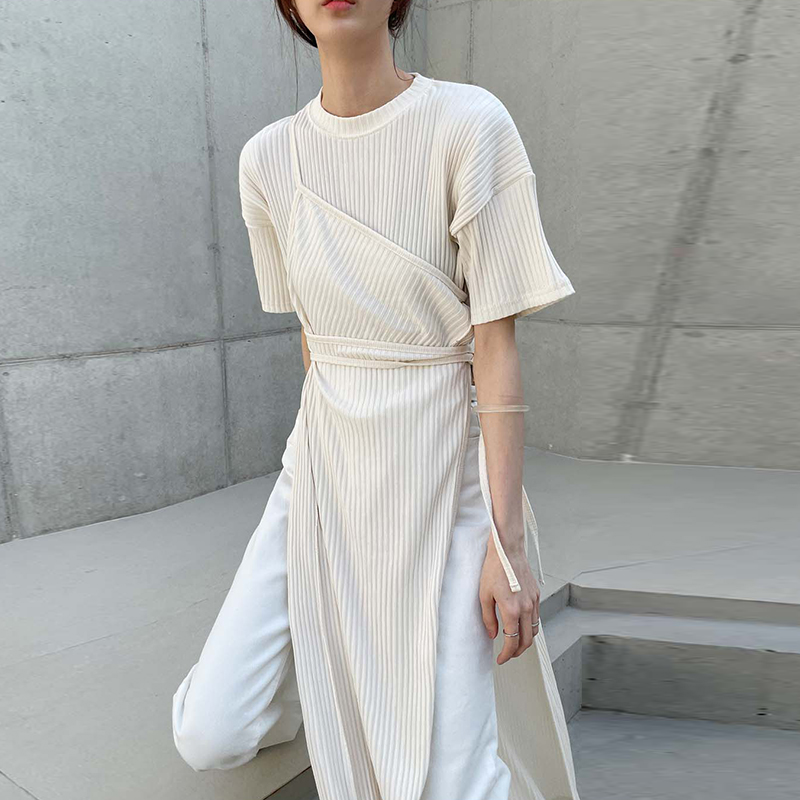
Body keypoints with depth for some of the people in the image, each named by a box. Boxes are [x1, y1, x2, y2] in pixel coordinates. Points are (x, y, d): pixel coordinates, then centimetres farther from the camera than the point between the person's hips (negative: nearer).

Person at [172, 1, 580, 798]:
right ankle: (312, 649, 35)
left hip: (441, 473, -3)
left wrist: (507, 542, -14)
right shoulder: (268, 158, 0)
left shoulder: (470, 124, -13)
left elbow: (496, 347, -13)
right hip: (325, 471, 4)